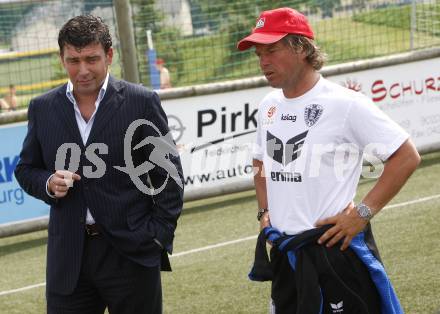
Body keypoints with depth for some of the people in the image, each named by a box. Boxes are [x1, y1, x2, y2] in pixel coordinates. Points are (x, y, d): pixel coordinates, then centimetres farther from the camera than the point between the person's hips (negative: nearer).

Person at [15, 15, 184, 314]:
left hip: (131, 253, -3)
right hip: (68, 258, 3)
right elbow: (26, 169, 16)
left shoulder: (142, 102, -2)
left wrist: (159, 236, -4)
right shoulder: (43, 108, 7)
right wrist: (48, 183, -6)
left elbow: (168, 174, 1)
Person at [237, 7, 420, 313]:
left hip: (335, 248, -7)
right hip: (284, 252, 7)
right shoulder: (269, 105, 10)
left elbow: (407, 157, -13)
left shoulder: (344, 102, -13)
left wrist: (362, 213, -15)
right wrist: (264, 211, 15)